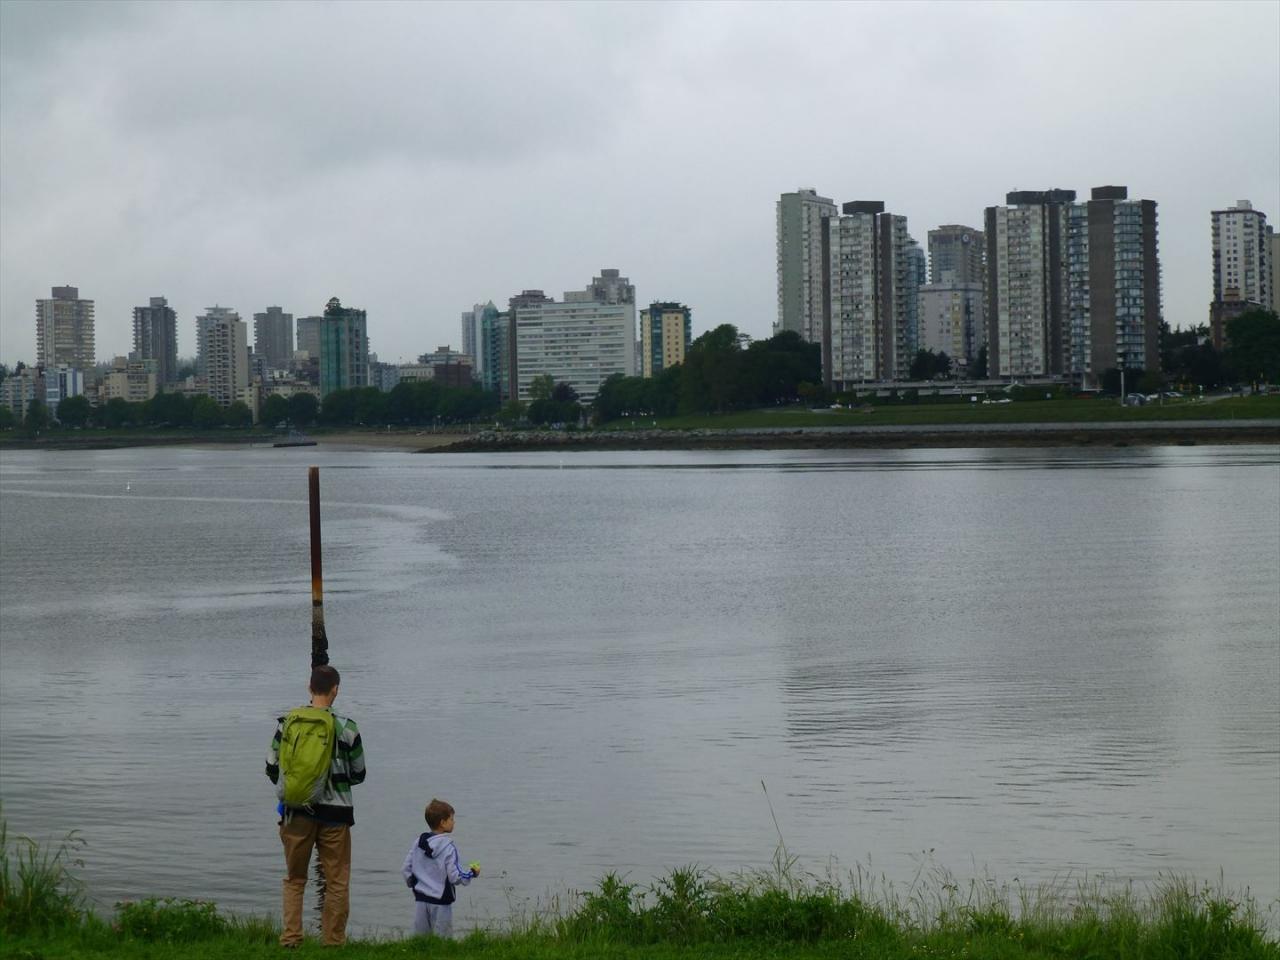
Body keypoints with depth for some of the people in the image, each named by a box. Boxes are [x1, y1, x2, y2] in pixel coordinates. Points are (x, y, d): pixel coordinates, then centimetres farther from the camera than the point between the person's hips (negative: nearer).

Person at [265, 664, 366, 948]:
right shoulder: (346, 728, -5)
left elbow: (272, 769, 3)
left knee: (294, 879, 14)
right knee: (337, 882, 8)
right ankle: (333, 941, 10)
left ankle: (290, 939, 8)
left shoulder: (286, 723, -2)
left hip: (297, 811, 2)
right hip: (335, 813, -2)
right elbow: (358, 774, 4)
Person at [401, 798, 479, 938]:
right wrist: (472, 873, 1)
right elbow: (455, 876, -16)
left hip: (420, 900, 6)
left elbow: (406, 870, 6)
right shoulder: (448, 846, -14)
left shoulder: (418, 843, 3)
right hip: (440, 902, -5)